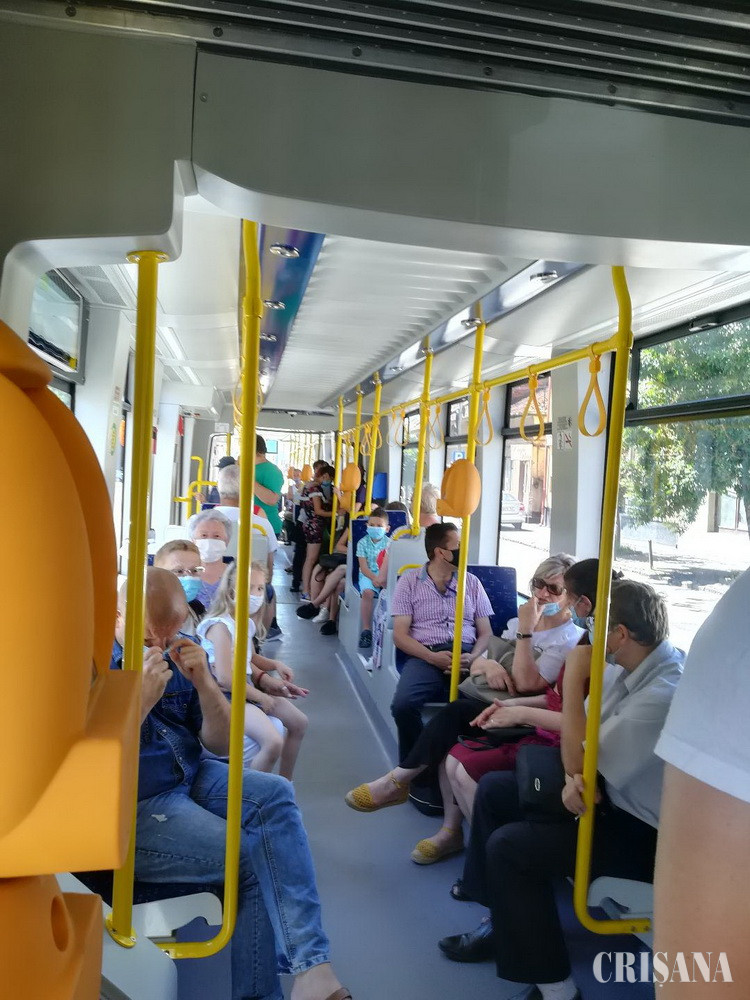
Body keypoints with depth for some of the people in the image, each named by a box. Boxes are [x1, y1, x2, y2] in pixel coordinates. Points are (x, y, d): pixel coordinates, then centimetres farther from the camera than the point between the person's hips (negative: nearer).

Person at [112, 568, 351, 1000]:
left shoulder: (181, 653, 3)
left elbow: (221, 743, 4)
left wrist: (204, 682, -13)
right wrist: (141, 700, -26)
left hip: (192, 778, 6)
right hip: (132, 807, -5)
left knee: (276, 793, -22)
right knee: (255, 858, -23)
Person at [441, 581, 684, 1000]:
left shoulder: (665, 694, -32)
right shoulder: (635, 665, -3)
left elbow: (583, 761, -26)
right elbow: (588, 739, 3)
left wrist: (573, 680, -21)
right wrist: (575, 776, -19)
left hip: (643, 832, -9)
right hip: (611, 794, 9)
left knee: (509, 847, -17)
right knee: (494, 791, 8)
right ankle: (508, 923, 21)